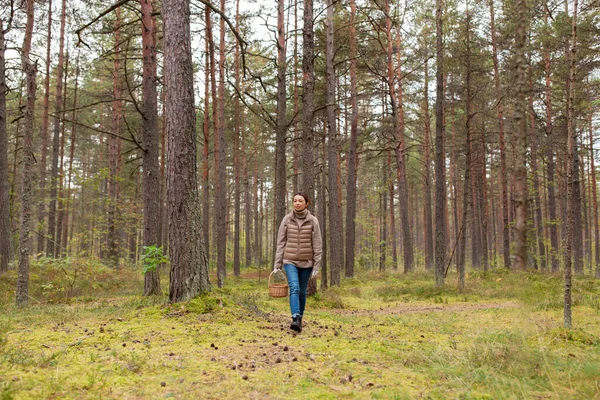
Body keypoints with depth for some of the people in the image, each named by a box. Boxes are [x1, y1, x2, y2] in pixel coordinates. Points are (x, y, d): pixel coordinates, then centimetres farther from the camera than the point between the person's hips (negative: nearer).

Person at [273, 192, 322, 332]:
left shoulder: (313, 221, -3)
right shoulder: (287, 220, 0)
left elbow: (317, 245, -2)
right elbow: (280, 243, 2)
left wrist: (316, 267, -5)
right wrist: (277, 265, 1)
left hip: (306, 262, 0)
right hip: (290, 261, 0)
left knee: (302, 292, 8)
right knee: (294, 288, -19)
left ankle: (299, 320, 23)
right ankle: (295, 319, -28)